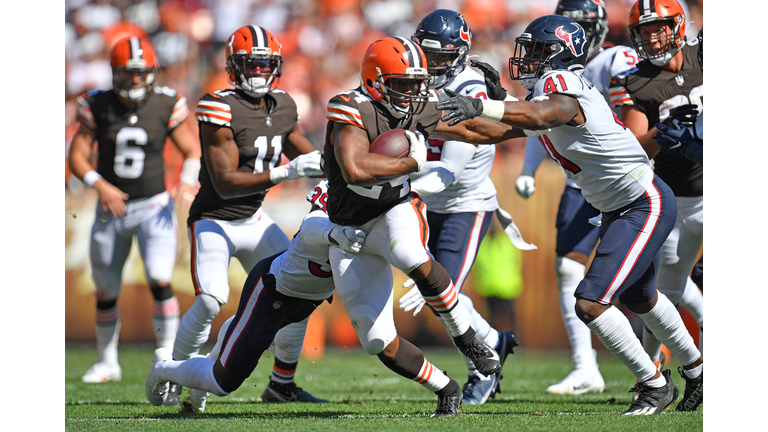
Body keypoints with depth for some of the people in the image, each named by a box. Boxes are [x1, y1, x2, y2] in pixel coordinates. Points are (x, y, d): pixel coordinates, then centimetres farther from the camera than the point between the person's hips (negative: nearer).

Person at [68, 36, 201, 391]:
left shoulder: (165, 106, -5)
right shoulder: (98, 106, -5)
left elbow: (192, 151, 3)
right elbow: (78, 155, -4)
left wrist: (188, 181, -16)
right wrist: (100, 185, -21)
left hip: (154, 207, -2)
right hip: (111, 210, 2)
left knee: (160, 282, -17)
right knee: (106, 292, 9)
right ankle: (107, 362, 27)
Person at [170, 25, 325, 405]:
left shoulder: (282, 106, 2)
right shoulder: (220, 109, -21)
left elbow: (305, 154, 20)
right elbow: (225, 183, -26)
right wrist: (286, 173, -32)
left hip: (253, 220, 7)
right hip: (214, 221, -7)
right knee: (211, 300, -25)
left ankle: (282, 386, 10)